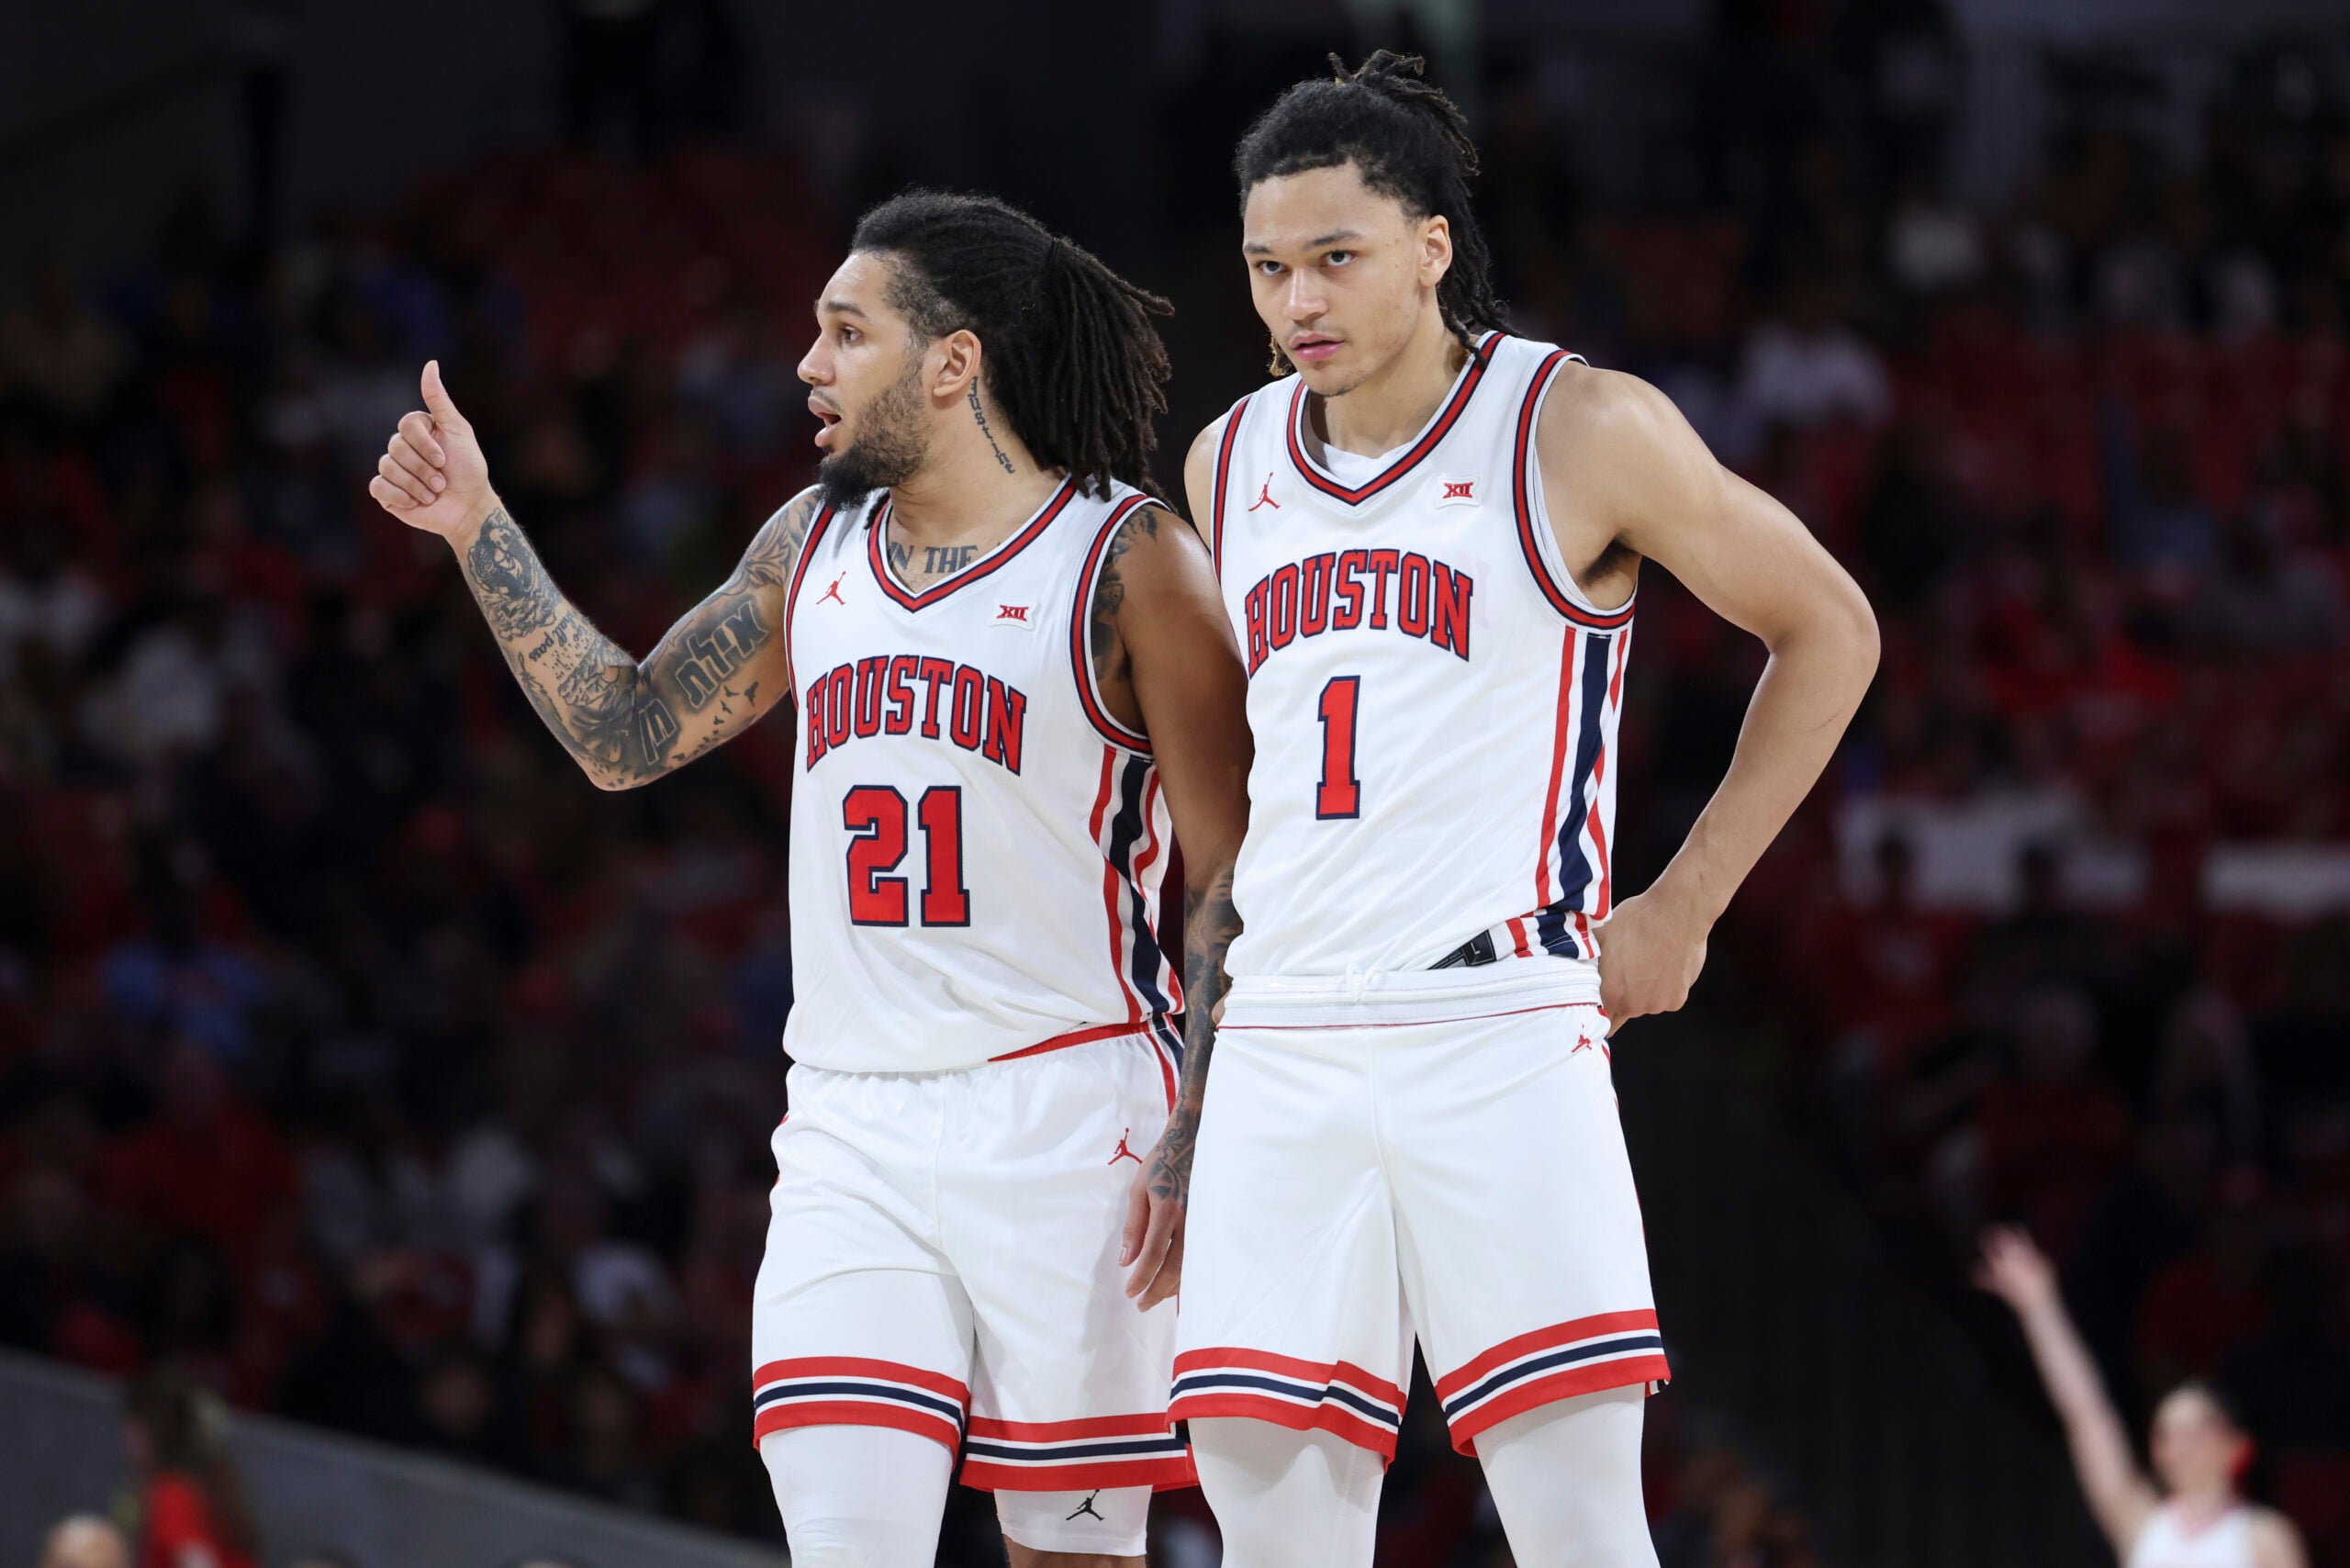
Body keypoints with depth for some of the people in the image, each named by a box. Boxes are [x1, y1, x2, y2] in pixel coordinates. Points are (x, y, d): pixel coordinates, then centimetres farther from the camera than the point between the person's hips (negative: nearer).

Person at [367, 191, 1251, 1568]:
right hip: (853, 1129, 5)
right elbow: (627, 733, 20)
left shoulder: (1129, 560, -5)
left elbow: (1240, 873, -6)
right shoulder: (816, 542, 14)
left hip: (1065, 1118, -5)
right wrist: (480, 529, 11)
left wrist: (1200, 1151, -13)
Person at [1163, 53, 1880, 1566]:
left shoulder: (1581, 430, -3)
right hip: (1282, 1041, 5)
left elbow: (1828, 630, 5)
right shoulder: (1231, 463, 13)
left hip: (1500, 1028, -5)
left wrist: (1684, 906, 3)